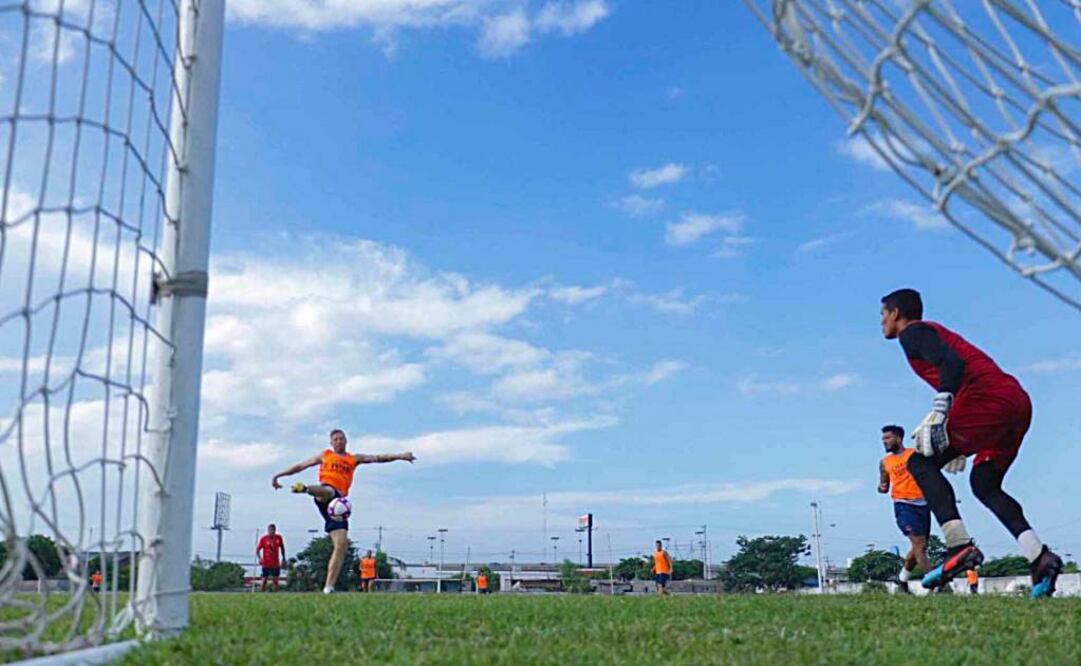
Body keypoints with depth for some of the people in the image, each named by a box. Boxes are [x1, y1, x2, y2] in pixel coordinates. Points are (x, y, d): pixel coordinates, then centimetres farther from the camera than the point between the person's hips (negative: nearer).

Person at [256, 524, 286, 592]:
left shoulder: (279, 538, 0)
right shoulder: (263, 538, -8)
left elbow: (282, 548, 14)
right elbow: (257, 549, -3)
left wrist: (283, 558, 12)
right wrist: (259, 558, -17)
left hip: (276, 564, 2)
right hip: (266, 564, -2)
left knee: (276, 580, 3)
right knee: (264, 580, -2)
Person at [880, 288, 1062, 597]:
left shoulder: (912, 332, 3)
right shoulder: (934, 331, 32)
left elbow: (952, 362, -16)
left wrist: (938, 414, -25)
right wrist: (959, 444, 35)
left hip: (990, 399, -10)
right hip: (1018, 401, 10)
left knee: (921, 463, -6)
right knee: (984, 483, 18)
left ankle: (960, 547, -18)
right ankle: (1040, 557, 4)